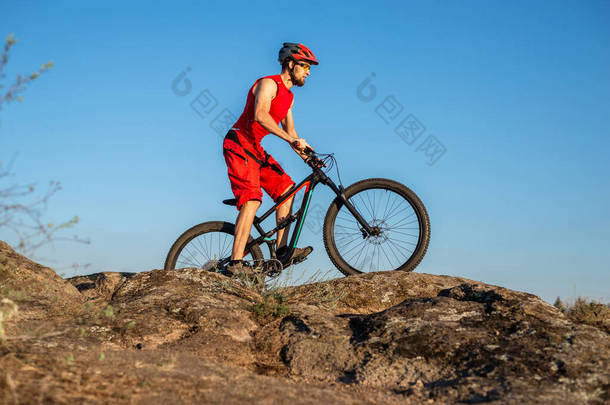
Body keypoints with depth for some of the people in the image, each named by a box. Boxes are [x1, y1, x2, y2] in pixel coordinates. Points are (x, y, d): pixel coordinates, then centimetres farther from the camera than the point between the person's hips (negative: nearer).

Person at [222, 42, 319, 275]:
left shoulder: (288, 96, 18)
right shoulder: (269, 84, -11)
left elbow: (289, 130, 19)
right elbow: (260, 115, -29)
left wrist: (307, 156, 5)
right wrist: (291, 139, -35)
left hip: (255, 149, 10)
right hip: (239, 143, -10)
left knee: (285, 188, 1)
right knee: (252, 199, -22)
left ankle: (282, 250, -1)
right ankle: (236, 263, -26)